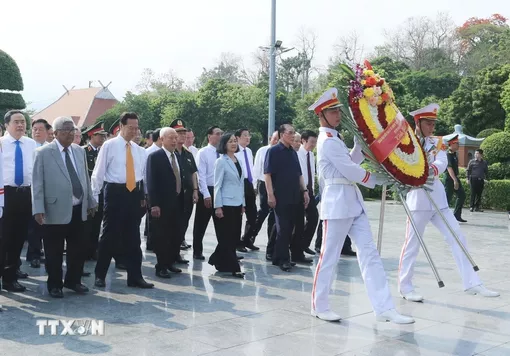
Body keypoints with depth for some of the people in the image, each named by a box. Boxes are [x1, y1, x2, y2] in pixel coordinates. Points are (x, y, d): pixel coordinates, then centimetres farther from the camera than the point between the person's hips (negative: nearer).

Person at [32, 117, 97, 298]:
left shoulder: (80, 151, 10)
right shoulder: (43, 153, -5)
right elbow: (37, 183, -8)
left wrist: (90, 201, 17)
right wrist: (39, 209, -14)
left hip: (78, 209, 5)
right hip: (56, 210, -5)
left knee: (77, 249, 13)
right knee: (54, 251, 6)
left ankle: (73, 280, 29)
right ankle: (55, 284, 20)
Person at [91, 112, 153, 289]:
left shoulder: (138, 150, 10)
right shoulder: (109, 145, -5)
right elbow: (98, 172, -6)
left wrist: (142, 195, 13)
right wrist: (94, 196, -8)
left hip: (134, 194, 5)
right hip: (115, 193, -5)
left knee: (133, 237, 9)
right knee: (109, 235, 2)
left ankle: (135, 276, 16)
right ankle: (100, 275, 15)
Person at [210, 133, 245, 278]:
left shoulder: (238, 160, 12)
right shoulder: (221, 161, -7)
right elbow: (217, 185, -10)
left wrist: (243, 203, 14)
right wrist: (218, 206, -15)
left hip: (237, 204, 7)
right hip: (226, 204, -7)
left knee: (235, 236, 10)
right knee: (227, 237, -3)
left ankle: (218, 260, 24)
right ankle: (233, 267, 0)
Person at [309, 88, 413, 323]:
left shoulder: (334, 139, 19)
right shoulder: (328, 141, -12)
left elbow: (351, 162, 15)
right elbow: (351, 171, -15)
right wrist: (380, 179, -5)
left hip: (352, 201, 10)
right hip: (338, 202, -10)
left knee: (369, 253, 3)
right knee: (330, 256, 1)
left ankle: (384, 308, 2)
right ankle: (319, 306, 14)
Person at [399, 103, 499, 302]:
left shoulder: (436, 143, 10)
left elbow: (442, 162, -9)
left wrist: (433, 170, -31)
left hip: (438, 199, 6)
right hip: (418, 199, -6)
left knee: (457, 238, 3)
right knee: (412, 244, 0)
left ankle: (471, 283, 8)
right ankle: (405, 287, 12)